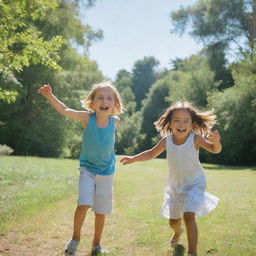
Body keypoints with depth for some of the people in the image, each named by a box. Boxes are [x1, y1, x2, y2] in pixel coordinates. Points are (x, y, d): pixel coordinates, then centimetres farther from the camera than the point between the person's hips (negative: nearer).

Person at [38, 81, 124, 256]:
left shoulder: (115, 122, -9)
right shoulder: (87, 118, -13)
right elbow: (64, 111, -14)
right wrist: (50, 96, -25)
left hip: (107, 173, 2)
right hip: (87, 170, -2)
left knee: (101, 211, 9)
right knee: (84, 204, -19)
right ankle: (76, 238, 7)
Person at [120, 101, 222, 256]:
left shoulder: (195, 139, -21)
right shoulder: (166, 141, -12)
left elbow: (215, 150, -19)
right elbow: (151, 153, 4)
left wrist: (216, 142, -41)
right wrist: (133, 159, -3)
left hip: (195, 184, -4)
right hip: (176, 186, 4)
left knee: (189, 215, -27)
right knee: (173, 221, 18)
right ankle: (178, 232, 56)